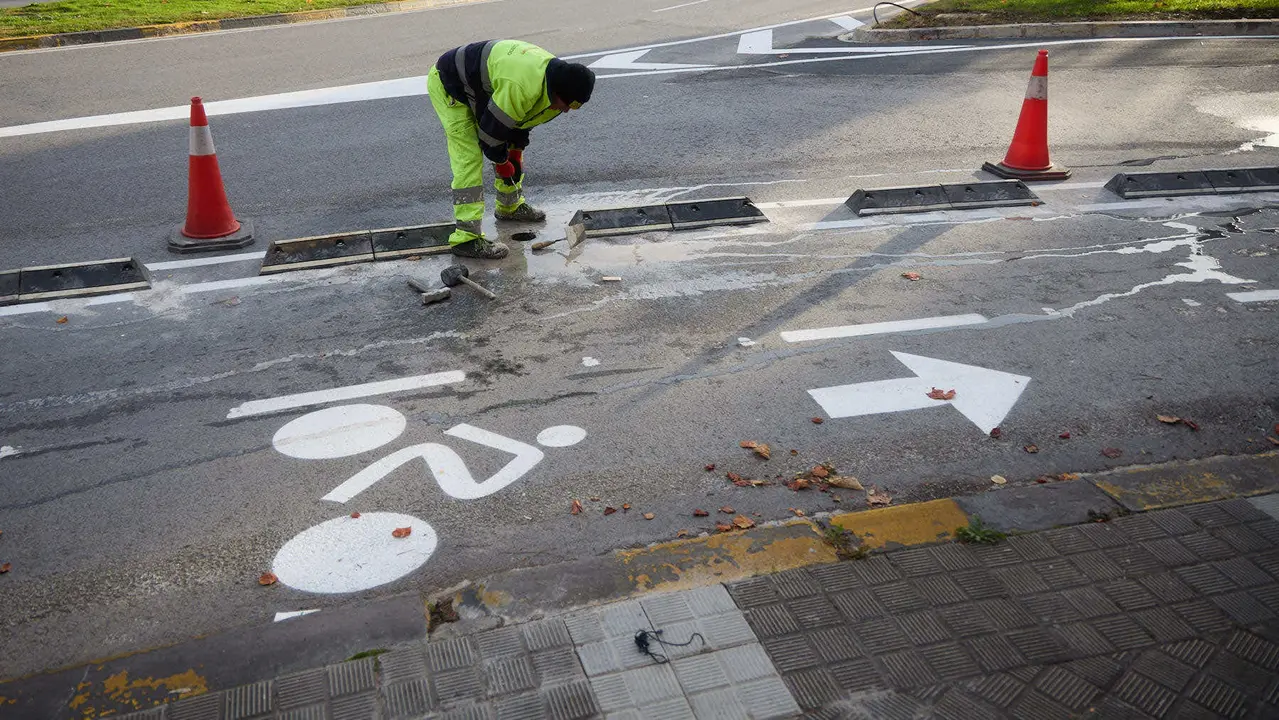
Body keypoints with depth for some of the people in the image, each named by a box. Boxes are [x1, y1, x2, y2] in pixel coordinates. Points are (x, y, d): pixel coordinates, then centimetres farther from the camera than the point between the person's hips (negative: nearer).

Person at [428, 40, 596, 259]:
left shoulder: (552, 73, -8)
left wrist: (516, 155, 4)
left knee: (511, 148, 15)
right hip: (447, 85, -9)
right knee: (469, 159, -17)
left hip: (480, 89, 10)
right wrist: (502, 163, -11)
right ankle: (466, 238, -16)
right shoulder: (520, 87, -39)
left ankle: (511, 207, 34)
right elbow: (491, 128, -27)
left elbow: (524, 118, 6)